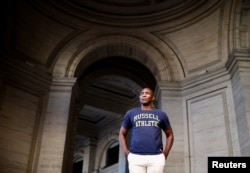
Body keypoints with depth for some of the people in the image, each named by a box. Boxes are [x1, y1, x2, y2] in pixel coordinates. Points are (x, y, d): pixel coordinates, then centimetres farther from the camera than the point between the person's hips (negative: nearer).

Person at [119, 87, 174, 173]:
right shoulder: (130, 113, 12)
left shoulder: (161, 114, 13)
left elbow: (170, 135, 21)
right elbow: (122, 134, 18)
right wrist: (127, 153, 3)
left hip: (156, 157, 0)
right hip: (136, 157, 0)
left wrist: (165, 154, 7)